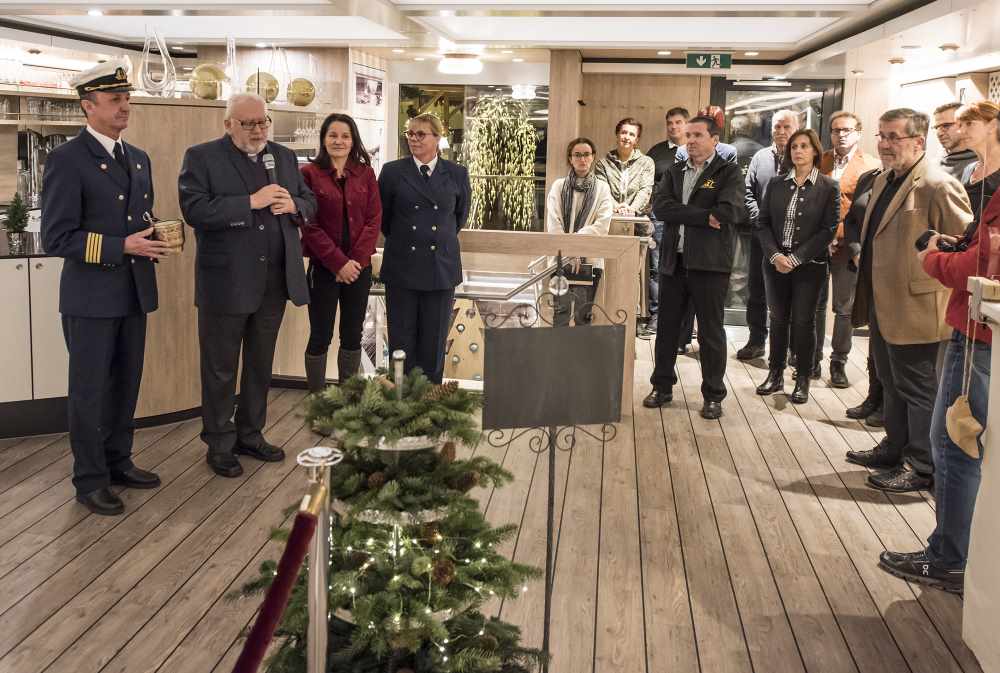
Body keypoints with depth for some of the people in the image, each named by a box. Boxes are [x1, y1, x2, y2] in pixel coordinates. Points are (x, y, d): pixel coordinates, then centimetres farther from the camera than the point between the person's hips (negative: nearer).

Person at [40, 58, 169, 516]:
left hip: (135, 293, 7)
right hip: (91, 297, -7)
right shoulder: (67, 160, -12)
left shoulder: (139, 159, 11)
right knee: (89, 391, 5)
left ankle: (119, 462, 32)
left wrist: (154, 241, -2)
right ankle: (90, 480, 17)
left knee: (125, 384, 17)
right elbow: (56, 238, -16)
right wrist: (122, 247, -22)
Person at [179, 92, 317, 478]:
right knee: (220, 369, 6)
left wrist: (293, 206, -8)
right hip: (226, 283, -5)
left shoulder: (285, 157, 12)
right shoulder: (201, 157, -5)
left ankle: (250, 435, 29)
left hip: (275, 283, 5)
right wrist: (251, 202, -22)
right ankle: (219, 444, 19)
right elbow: (195, 210, -17)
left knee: (261, 364, 15)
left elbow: (309, 204, 16)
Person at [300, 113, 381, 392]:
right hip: (323, 268, -3)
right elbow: (310, 225, -7)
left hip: (359, 267, 3)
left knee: (352, 336, 10)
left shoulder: (365, 173, 7)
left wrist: (357, 260, -10)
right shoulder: (310, 173, -3)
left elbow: (374, 219, 2)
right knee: (320, 337, 2)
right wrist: (339, 263, -13)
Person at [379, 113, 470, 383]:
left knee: (434, 345, 7)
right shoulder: (392, 171, 0)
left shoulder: (457, 174, 3)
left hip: (442, 268, 1)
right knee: (401, 343, 6)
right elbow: (383, 218, 10)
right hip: (402, 267, 0)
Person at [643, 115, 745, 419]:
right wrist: (703, 217, -14)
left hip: (709, 262, -4)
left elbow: (729, 212, -16)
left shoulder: (729, 172, 0)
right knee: (667, 327, 12)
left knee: (711, 332, 3)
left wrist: (684, 215, -9)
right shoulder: (674, 172, 14)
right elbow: (660, 207, -3)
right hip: (673, 260, 5)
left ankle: (713, 395, 14)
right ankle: (662, 387, 25)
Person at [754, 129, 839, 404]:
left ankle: (803, 379, 13)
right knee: (778, 319, 9)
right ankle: (775, 374, 20)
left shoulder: (828, 186, -4)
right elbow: (762, 222, 4)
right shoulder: (776, 183, 5)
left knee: (803, 321, 3)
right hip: (776, 264, 3)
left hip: (809, 265, -3)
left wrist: (796, 258, -14)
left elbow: (828, 229, -8)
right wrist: (775, 255, -10)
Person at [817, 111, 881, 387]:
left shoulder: (871, 165, 0)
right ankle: (812, 357, 20)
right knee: (815, 304, 9)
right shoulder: (819, 161, 10)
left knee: (844, 308, 3)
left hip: (846, 246, -2)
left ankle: (839, 363, 13)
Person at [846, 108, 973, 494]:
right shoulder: (883, 182, 12)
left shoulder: (939, 187, -17)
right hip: (881, 305, 9)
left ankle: (921, 467, 15)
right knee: (892, 385, 20)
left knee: (918, 390, 3)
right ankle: (896, 448, 35)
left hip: (913, 309, -9)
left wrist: (936, 279, -13)